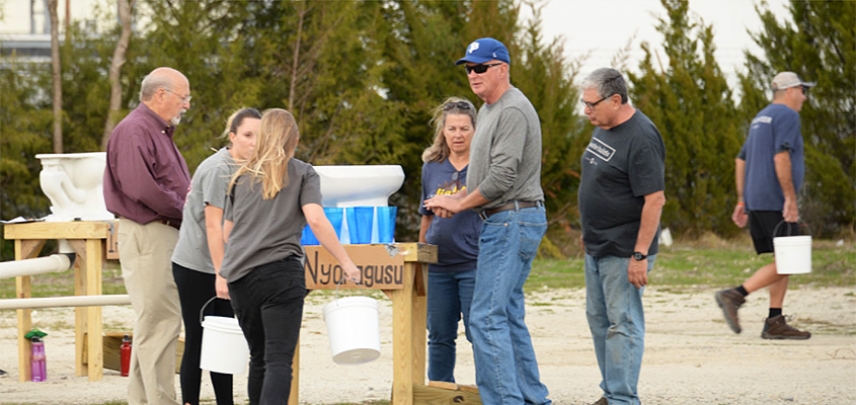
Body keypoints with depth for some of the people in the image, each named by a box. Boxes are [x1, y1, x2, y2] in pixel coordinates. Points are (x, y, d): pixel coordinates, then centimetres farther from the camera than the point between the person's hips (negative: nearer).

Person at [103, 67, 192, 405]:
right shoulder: (134, 130, -12)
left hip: (166, 234, 11)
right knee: (158, 320, -10)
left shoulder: (159, 131, 21)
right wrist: (185, 210, -15)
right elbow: (140, 187, -23)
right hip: (147, 234, -11)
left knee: (153, 322, 13)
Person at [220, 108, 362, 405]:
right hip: (281, 272, -4)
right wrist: (345, 263, -7)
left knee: (259, 358, 16)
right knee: (279, 360, -11)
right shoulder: (303, 174, 5)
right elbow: (315, 220, -9)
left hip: (239, 276, 4)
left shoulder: (242, 176, 16)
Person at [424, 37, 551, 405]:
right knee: (509, 316, 13)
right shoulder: (489, 110, 19)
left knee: (486, 317, -14)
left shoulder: (513, 111, -15)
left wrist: (459, 203, -9)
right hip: (501, 222, 11)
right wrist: (458, 199, 8)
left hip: (513, 220, -11)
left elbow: (503, 176, -21)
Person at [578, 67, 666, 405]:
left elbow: (655, 200, -23)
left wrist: (640, 255, -24)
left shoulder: (640, 138, -20)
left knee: (622, 324, -6)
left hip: (624, 251, -10)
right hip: (597, 247, 10)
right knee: (598, 319, 15)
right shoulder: (604, 128, 9)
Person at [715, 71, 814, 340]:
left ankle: (775, 323, 3)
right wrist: (791, 198, -19)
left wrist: (742, 201, 22)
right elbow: (781, 157, -19)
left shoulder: (761, 119, 22)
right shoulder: (787, 116, -7)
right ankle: (735, 296, -20)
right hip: (775, 202, -10)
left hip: (756, 202, 10)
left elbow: (741, 161, 22)